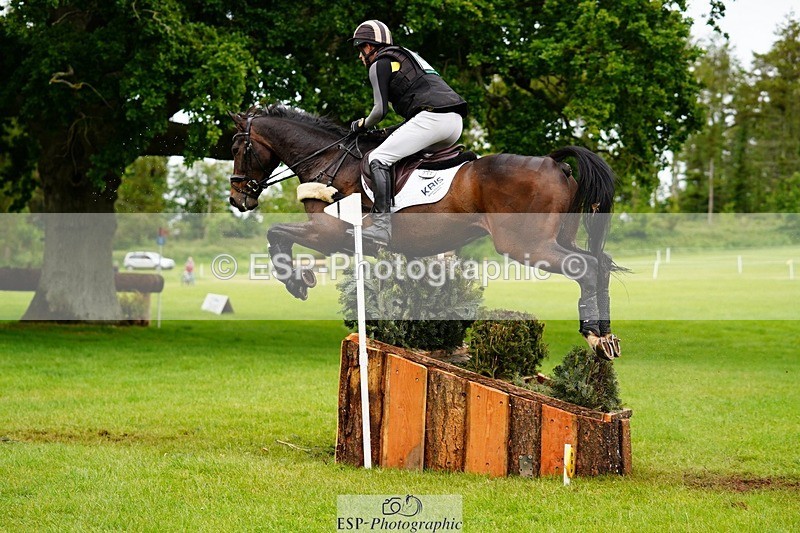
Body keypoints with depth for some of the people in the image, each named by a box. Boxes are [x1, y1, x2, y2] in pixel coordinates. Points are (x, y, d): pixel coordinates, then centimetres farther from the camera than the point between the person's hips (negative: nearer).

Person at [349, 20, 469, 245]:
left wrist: (363, 124, 19)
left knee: (379, 158, -10)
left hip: (432, 116, -9)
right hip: (456, 121, 9)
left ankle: (382, 224, -25)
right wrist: (392, 131, 33)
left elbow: (381, 109, 0)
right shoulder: (407, 57, 34)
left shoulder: (380, 64, 7)